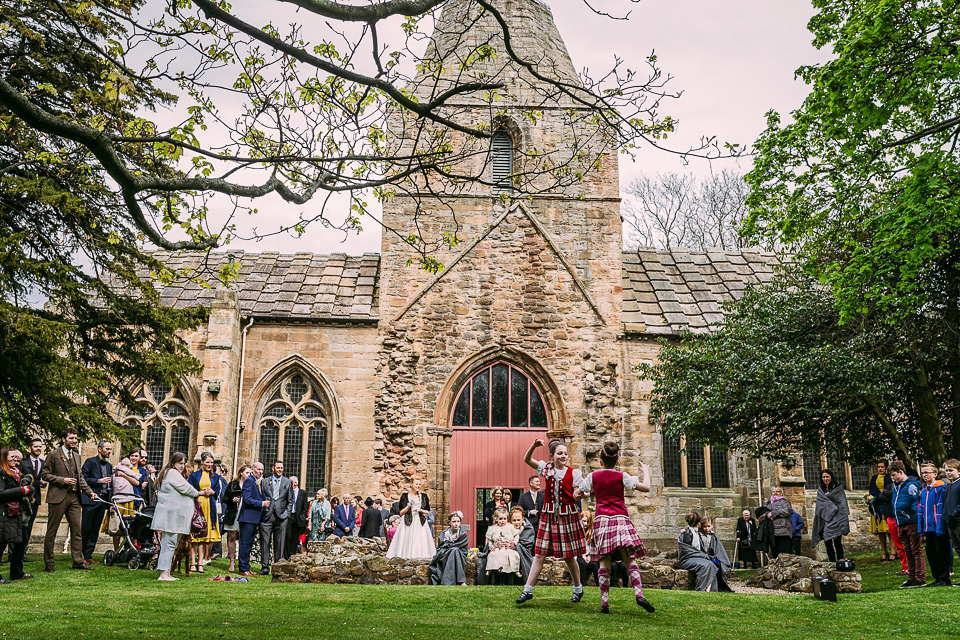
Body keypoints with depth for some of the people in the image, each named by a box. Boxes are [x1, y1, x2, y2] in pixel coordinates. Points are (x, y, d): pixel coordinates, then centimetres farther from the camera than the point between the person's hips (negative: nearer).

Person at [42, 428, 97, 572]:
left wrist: (90, 492, 9)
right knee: (51, 531, 2)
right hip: (58, 497, -6)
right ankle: (48, 564, 10)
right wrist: (62, 480, -15)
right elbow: (45, 474, -6)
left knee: (77, 530, 4)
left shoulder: (77, 456, 17)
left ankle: (78, 561, 9)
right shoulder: (54, 455, -2)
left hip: (74, 497, 6)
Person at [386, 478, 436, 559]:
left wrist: (420, 510, -5)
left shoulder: (423, 496, 9)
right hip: (408, 523, -2)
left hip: (420, 522, 2)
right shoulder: (405, 495, 3)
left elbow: (427, 511, 14)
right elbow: (401, 512, 3)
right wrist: (408, 506, -11)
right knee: (407, 542, -9)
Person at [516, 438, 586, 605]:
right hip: (549, 516, 2)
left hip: (568, 516, -1)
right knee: (539, 554, 0)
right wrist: (534, 445, -16)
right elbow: (527, 459, 0)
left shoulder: (573, 473, -3)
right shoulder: (547, 468, 2)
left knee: (569, 556, 7)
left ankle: (578, 589, 28)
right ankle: (527, 590, 4)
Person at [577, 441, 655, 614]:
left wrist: (589, 494, 34)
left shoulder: (593, 476, 8)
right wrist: (646, 471, 14)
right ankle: (639, 594, -19)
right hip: (620, 519, -1)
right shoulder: (622, 476, 2)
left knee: (604, 562, 0)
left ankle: (604, 602, -5)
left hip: (601, 520, 1)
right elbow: (646, 488, -3)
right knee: (629, 559, -2)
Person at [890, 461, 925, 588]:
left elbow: (916, 504, -14)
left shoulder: (911, 485, -11)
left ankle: (920, 578, 1)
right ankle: (911, 577, 18)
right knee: (908, 551, 12)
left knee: (916, 550, -3)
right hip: (900, 524, 9)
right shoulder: (896, 486, 16)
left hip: (911, 523, -9)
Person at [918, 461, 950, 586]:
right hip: (928, 528, 8)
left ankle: (944, 579, 9)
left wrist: (940, 528, -18)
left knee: (941, 552, -1)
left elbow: (941, 509, -14)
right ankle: (937, 578, 20)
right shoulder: (923, 491, 14)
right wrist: (921, 529, 12)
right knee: (930, 552, 11)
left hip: (938, 528, -8)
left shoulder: (940, 488, -9)